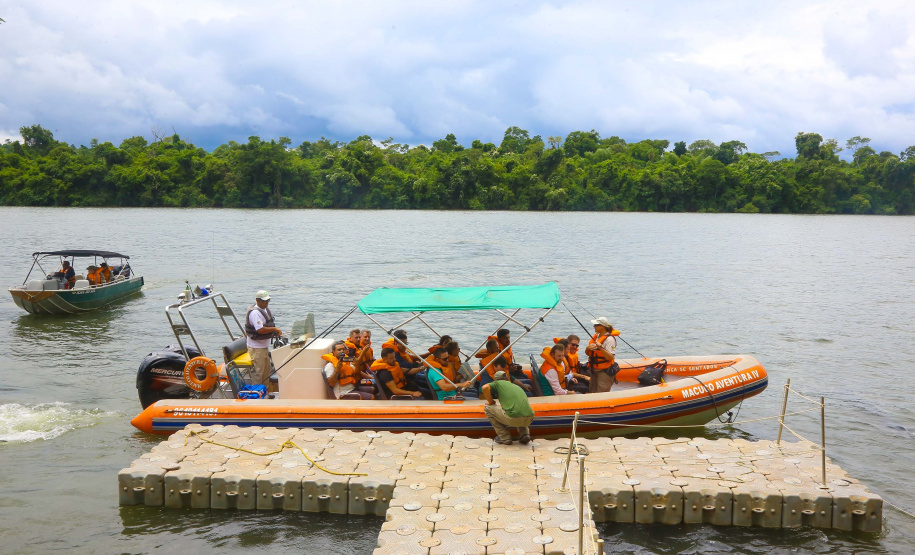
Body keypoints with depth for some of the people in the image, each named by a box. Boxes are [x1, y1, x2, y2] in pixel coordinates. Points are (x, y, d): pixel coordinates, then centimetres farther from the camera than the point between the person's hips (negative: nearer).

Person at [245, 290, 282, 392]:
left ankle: (266, 390, 32)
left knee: (266, 369, 19)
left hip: (265, 345, 10)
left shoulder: (265, 309, 10)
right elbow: (260, 330, -29)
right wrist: (274, 329, -21)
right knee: (258, 371, -2)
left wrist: (275, 332, 7)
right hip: (256, 347, -10)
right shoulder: (255, 313, -22)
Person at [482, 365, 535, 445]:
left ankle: (504, 438, 12)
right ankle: (524, 434, 15)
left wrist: (490, 402, 12)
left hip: (514, 419, -6)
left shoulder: (498, 383, 15)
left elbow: (485, 387, -5)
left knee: (488, 408, 15)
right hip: (529, 419, 6)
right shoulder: (517, 387, 32)